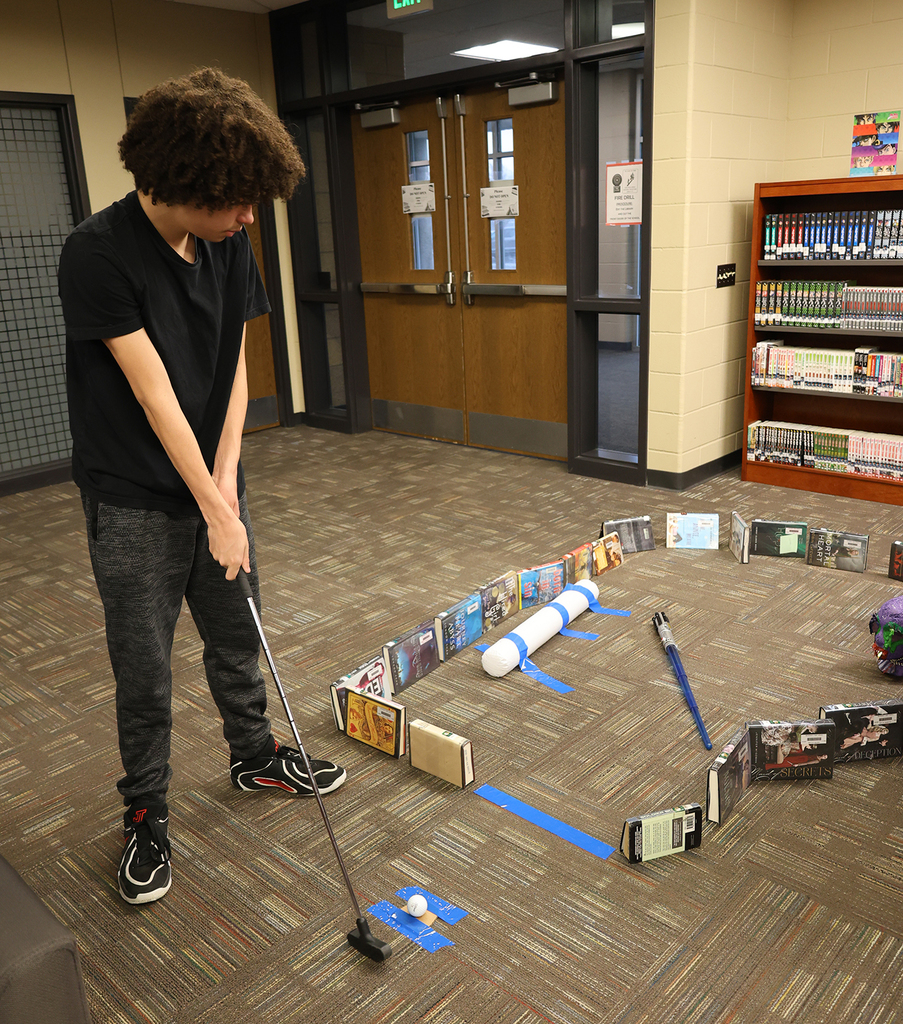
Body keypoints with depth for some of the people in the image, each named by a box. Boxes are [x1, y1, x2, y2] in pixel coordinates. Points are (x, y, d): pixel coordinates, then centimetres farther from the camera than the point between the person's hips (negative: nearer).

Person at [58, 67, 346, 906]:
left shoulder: (228, 244, -2)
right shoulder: (98, 254, -21)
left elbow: (233, 364, 2)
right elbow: (155, 394, -22)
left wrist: (227, 474, -7)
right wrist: (214, 509, -20)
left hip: (212, 479, 6)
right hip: (134, 501, -5)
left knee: (237, 638, 19)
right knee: (144, 670, 6)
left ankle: (254, 756, 42)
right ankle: (145, 812, 28)